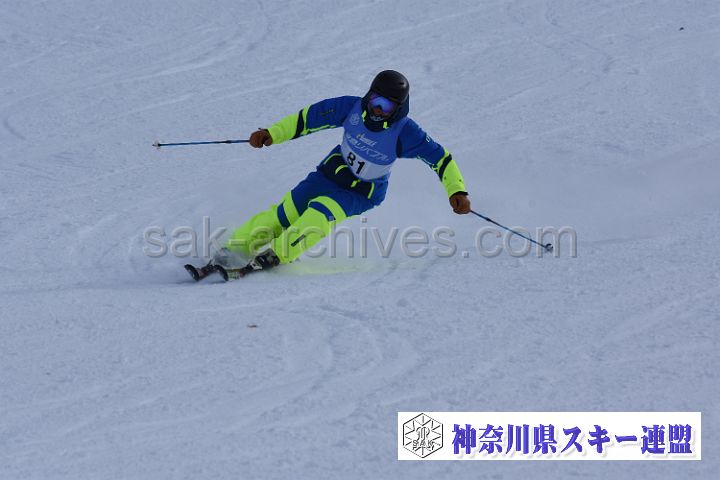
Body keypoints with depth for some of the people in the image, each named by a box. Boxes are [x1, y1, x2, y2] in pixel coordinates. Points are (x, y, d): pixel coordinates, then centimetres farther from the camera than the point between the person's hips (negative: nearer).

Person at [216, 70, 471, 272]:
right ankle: (234, 248, -2)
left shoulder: (404, 132, -23)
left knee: (318, 217, -29)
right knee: (283, 215, -10)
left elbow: (440, 158, -16)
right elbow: (309, 117, -6)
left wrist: (457, 191, -29)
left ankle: (272, 256, -28)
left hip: (362, 194, -3)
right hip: (330, 173, 3)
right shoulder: (352, 108, -16)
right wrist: (272, 134, -13)